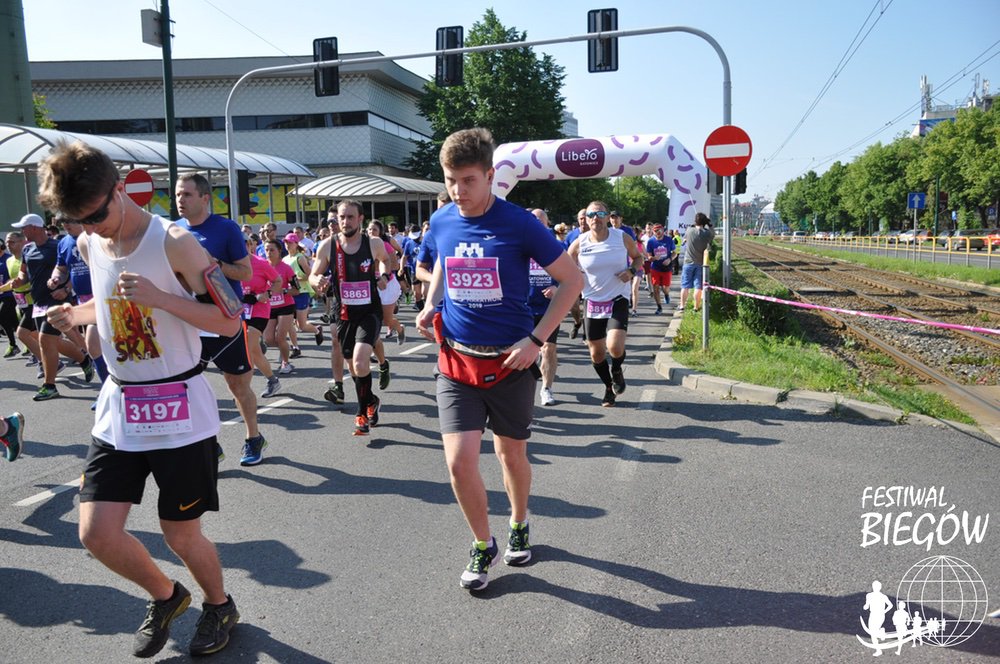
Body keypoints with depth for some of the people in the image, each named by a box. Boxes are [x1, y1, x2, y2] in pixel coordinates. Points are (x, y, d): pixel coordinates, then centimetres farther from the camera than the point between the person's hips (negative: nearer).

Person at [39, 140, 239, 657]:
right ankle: (165, 596, 30)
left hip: (180, 411, -5)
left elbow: (229, 321, -16)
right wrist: (77, 314, 4)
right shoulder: (88, 245, 5)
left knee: (181, 536, 4)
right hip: (118, 409, 6)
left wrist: (158, 296, -27)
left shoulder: (174, 243, -14)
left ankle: (219, 604, 36)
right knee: (96, 533, 1)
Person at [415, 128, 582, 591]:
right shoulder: (441, 222, -1)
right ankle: (482, 544, 19)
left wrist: (536, 339, -13)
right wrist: (430, 304, 4)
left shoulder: (519, 224, -13)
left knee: (511, 453, 14)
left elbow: (572, 280, -7)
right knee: (459, 462, -7)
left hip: (510, 361, -2)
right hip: (457, 361, 2)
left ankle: (518, 525, 43)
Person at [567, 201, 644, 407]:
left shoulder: (622, 238, -6)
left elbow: (638, 256, 11)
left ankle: (617, 370, 16)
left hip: (618, 299, -2)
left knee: (615, 347, -22)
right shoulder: (579, 244, -5)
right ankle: (609, 387, 39)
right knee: (596, 354, 9)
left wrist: (632, 271, -10)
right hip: (593, 302, 2)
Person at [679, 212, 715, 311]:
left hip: (688, 262, 0)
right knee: (698, 286, 4)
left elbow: (684, 239, 11)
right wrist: (708, 224, 16)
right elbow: (713, 233, 14)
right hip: (701, 263, 0)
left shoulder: (689, 231, -8)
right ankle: (696, 307, 7)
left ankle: (682, 306, 11)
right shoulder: (707, 233, -8)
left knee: (685, 286, 8)